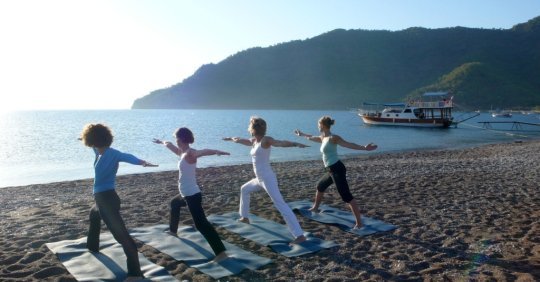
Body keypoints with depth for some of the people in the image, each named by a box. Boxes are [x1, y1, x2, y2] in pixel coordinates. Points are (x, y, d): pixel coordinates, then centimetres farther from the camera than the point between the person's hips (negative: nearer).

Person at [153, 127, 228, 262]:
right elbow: (172, 146, 32)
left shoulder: (190, 153, -18)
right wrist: (162, 142, 51)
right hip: (186, 194, 10)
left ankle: (220, 252, -24)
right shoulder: (183, 152, 10)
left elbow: (202, 152, -40)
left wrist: (216, 151, -60)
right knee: (174, 204, 38)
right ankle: (173, 230, 60)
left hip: (192, 195, -10)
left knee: (201, 224, -18)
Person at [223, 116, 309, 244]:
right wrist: (230, 138, 51)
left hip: (268, 179, -10)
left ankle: (300, 236, -21)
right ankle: (245, 217, 49)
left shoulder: (266, 140, -14)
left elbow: (281, 143, -32)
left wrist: (295, 144, -50)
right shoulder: (254, 141, 11)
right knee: (244, 190, 31)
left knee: (281, 205, -17)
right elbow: (242, 140, 32)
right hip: (260, 179, 10)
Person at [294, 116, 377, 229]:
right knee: (320, 186, 29)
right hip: (332, 170, 10)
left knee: (346, 196, -14)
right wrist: (302, 134, 51)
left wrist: (364, 147, -35)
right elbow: (312, 138, 35)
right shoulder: (323, 138, 14)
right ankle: (315, 208, 52)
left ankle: (359, 223, -15)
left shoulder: (333, 138, -13)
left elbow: (349, 144, -22)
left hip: (337, 170, -10)